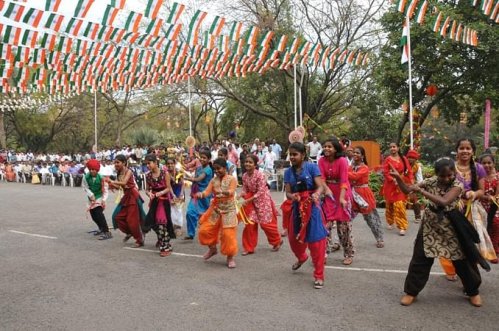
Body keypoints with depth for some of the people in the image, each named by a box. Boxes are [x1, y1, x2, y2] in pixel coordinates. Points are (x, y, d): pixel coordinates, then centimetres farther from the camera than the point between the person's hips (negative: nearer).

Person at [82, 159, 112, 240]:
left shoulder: (101, 178, -20)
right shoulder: (86, 177, -13)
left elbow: (105, 190, -16)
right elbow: (85, 187, -5)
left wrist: (104, 200, -25)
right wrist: (91, 195, -17)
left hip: (100, 197, -5)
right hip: (91, 198, 5)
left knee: (99, 213, -20)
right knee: (93, 215, 14)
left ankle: (107, 232, -20)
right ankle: (101, 229, 39)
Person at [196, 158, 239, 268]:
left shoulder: (232, 179, -6)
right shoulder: (213, 180, 5)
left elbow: (231, 192, -22)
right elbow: (207, 191, -7)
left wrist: (224, 192, -45)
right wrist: (201, 194, -30)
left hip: (228, 210, -4)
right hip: (215, 209, 5)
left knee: (228, 234, -8)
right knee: (205, 230, 3)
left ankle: (230, 257, 9)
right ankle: (212, 249, 28)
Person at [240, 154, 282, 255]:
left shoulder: (260, 175, -24)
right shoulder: (244, 176, -5)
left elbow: (260, 192, -24)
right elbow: (245, 190, 3)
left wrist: (248, 200, -27)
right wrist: (239, 196, -18)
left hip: (263, 200, -5)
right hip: (252, 201, 6)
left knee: (265, 223, 0)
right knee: (250, 223, 2)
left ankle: (277, 241, 27)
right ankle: (249, 247, 14)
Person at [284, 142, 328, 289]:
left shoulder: (312, 167, -9)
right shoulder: (288, 172, 3)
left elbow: (320, 186, -15)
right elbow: (288, 192, -2)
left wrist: (316, 194, -38)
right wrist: (292, 196, -25)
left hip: (312, 207, -5)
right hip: (297, 208, 5)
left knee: (316, 241, -6)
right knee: (294, 238, 17)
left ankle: (319, 276, 7)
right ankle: (301, 258, 52)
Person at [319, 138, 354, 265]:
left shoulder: (342, 161, -16)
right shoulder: (322, 161, -3)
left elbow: (344, 180, -24)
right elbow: (322, 178, -11)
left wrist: (342, 198, -35)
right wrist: (326, 188, -32)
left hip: (342, 194, -3)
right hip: (329, 194, 4)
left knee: (344, 225, 2)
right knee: (325, 223, 2)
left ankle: (349, 254, 16)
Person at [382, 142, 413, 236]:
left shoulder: (403, 159, 6)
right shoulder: (387, 160, -2)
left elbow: (409, 171, 7)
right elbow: (385, 173, -8)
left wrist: (410, 181, -4)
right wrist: (394, 180, -19)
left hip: (402, 185, 1)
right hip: (390, 185, 0)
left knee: (400, 205, -7)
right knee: (390, 204, 9)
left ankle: (402, 227, -7)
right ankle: (390, 222, 29)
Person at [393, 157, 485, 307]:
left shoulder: (457, 185, -17)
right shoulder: (431, 181, -7)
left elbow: (443, 202, -34)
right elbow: (407, 190, -4)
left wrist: (421, 191, -33)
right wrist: (398, 177, -22)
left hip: (450, 227, -2)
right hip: (431, 225, 2)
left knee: (463, 259, 11)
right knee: (420, 258, 4)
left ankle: (473, 291, 34)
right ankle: (411, 291, 16)